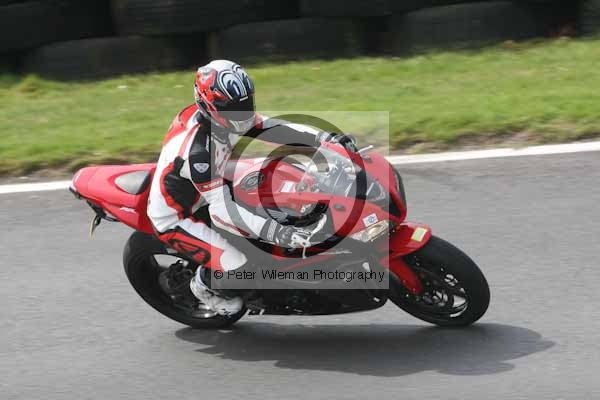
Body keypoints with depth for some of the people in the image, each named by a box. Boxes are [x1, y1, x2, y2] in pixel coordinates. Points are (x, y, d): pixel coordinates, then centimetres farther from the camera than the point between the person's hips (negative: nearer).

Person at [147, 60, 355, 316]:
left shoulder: (224, 115, -11)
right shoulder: (198, 149, -35)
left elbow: (271, 128, -5)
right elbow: (220, 208, -38)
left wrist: (324, 137, -18)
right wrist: (274, 232, -46)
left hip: (201, 198, 9)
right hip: (174, 220, -9)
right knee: (242, 271, -20)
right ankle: (204, 286, 12)